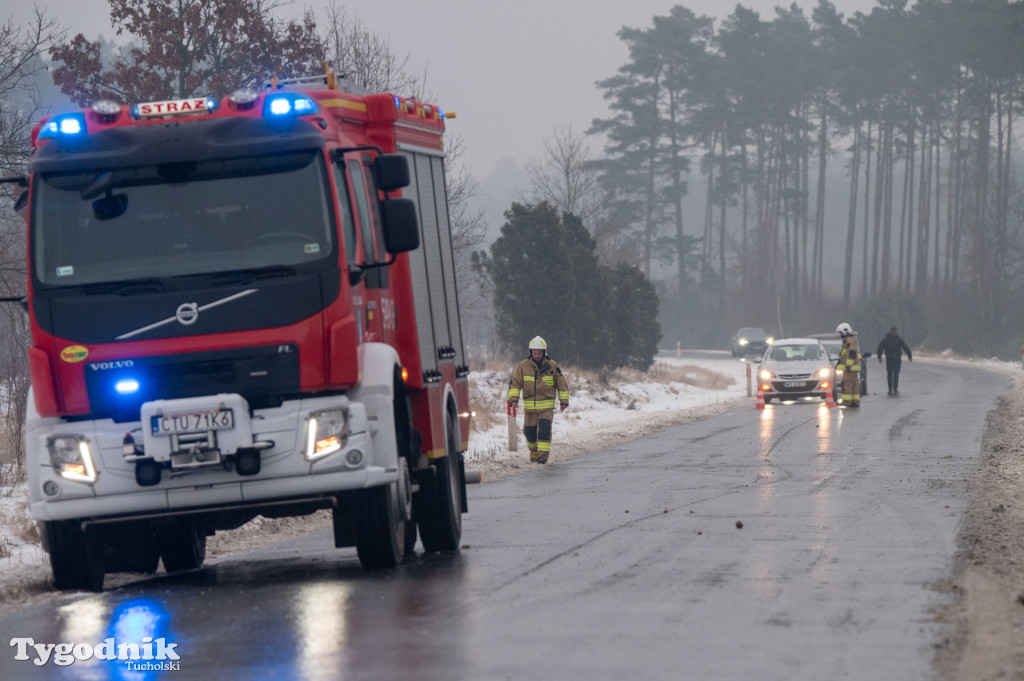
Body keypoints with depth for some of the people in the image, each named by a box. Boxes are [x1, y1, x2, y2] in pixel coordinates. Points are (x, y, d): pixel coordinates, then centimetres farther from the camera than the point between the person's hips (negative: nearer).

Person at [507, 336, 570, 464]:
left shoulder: (552, 366, 0)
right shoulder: (523, 366, 0)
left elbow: (561, 384, 8)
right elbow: (515, 383, 3)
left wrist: (564, 401, 8)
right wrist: (513, 398, -10)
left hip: (547, 406, -2)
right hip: (529, 406, 2)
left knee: (544, 430, -14)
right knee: (529, 432, 6)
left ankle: (543, 455, -13)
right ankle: (534, 452, 29)